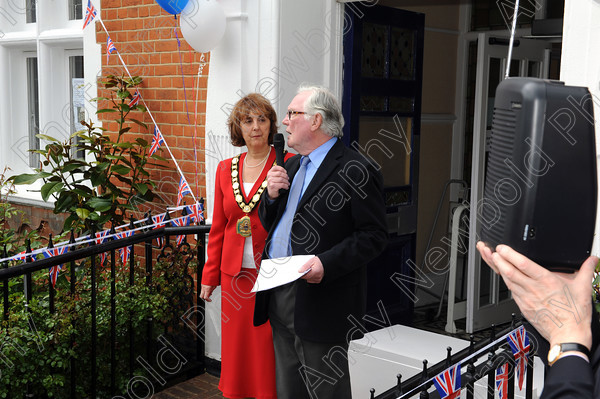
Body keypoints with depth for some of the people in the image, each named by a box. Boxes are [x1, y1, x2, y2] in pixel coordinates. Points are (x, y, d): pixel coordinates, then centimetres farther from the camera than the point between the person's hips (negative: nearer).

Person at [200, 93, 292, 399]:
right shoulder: (225, 169, 10)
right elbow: (218, 227, 14)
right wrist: (210, 276, 13)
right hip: (235, 273, 4)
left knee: (268, 349, 2)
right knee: (236, 348, 12)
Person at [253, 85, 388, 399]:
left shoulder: (354, 171, -12)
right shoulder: (292, 166, 15)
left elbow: (373, 236, -16)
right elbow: (270, 225, 19)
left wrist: (327, 263, -26)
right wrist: (272, 195, -2)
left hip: (321, 301, -8)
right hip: (278, 296, 8)